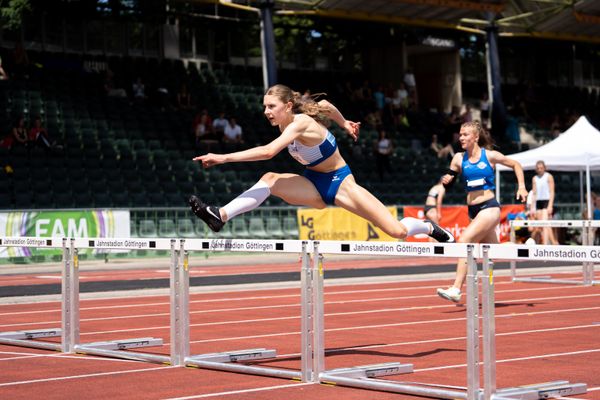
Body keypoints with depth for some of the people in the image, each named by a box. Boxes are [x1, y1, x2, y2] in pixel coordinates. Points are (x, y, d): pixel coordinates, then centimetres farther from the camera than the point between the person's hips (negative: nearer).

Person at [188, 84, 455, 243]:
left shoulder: (300, 123, -30)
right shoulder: (284, 121, -4)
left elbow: (268, 152, -45)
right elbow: (324, 104, 14)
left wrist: (223, 158, -47)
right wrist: (344, 124, 31)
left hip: (339, 183, -7)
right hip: (316, 185, 7)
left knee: (398, 231, -12)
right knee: (269, 180, -22)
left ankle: (432, 229, 20)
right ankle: (220, 216, -32)